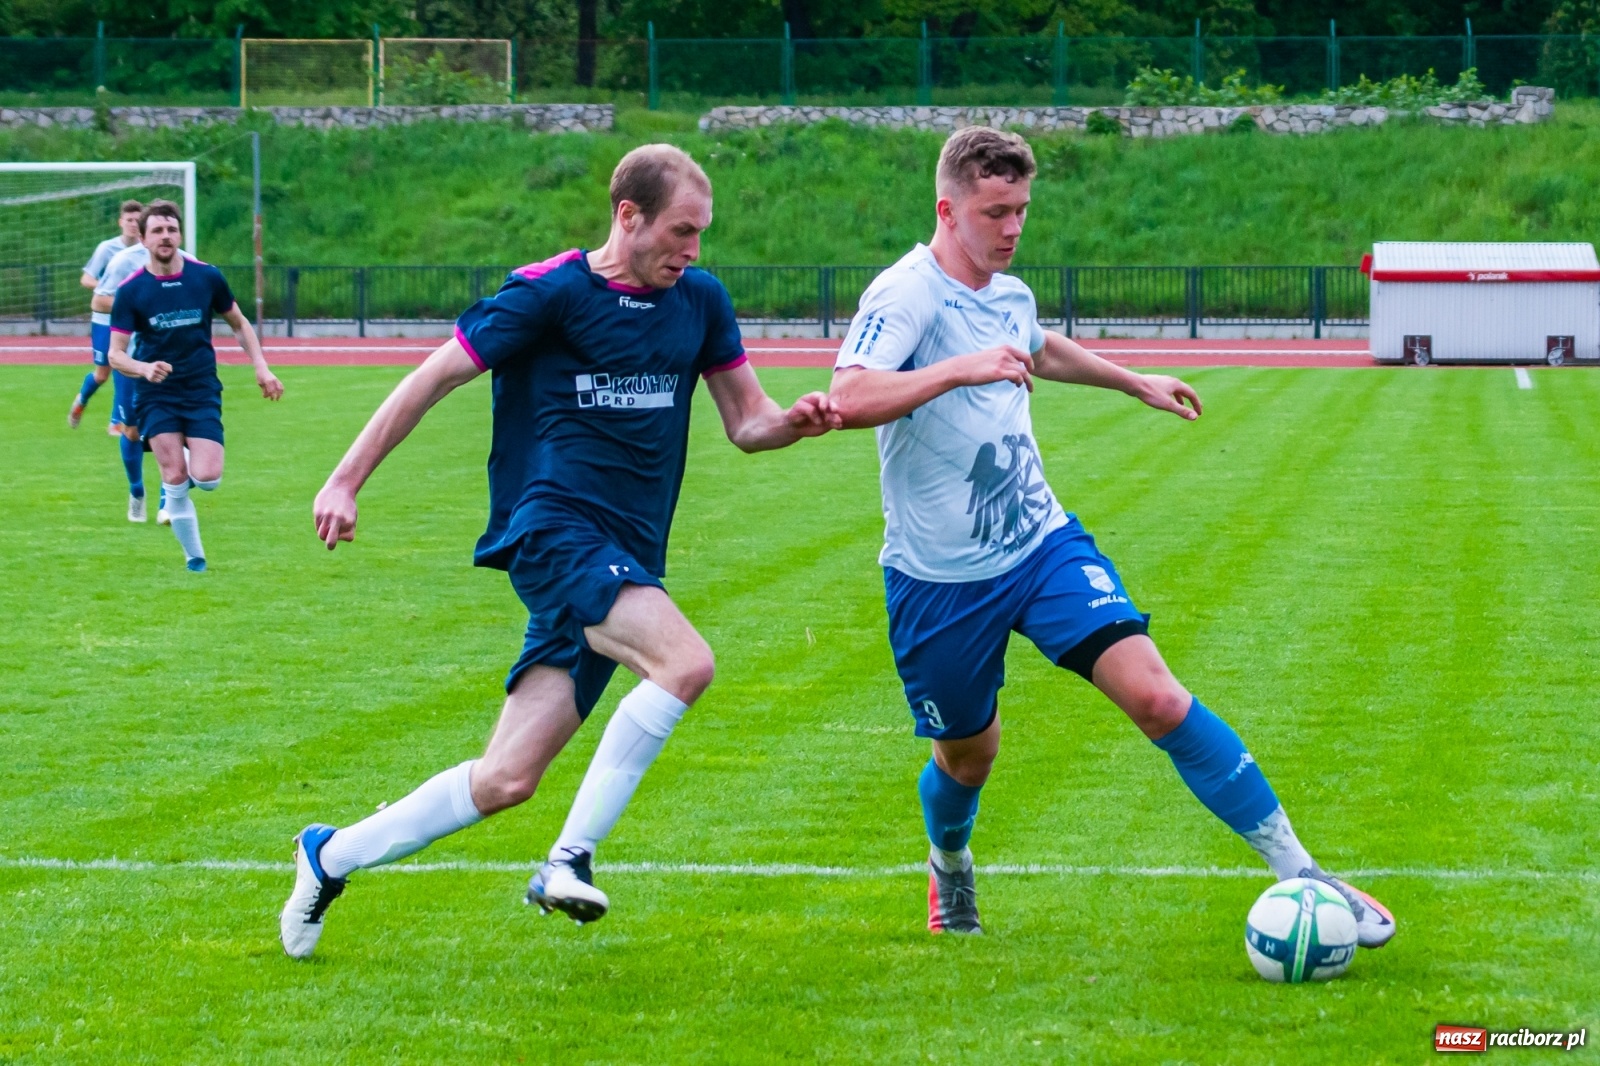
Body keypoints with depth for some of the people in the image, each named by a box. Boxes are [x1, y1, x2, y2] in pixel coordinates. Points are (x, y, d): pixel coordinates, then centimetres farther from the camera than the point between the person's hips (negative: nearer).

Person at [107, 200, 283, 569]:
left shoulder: (207, 277, -2)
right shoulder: (131, 291, -7)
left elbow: (239, 323, 13)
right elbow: (116, 354, -7)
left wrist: (262, 368, 3)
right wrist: (145, 368, -28)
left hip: (203, 390, 1)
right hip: (156, 396, -1)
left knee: (206, 478, -14)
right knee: (175, 479, -10)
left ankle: (192, 457, 23)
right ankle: (194, 557, 6)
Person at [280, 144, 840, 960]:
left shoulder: (700, 300, 12)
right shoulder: (549, 293, -5)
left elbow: (745, 422, 18)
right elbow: (434, 378, -1)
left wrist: (796, 421, -6)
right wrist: (347, 480, -3)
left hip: (624, 565, 6)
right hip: (551, 526, -6)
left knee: (506, 780, -1)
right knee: (685, 659, -31)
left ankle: (332, 857, 18)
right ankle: (571, 857, -23)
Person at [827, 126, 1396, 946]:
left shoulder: (1009, 295, 7)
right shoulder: (905, 296, -17)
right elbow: (848, 400, -35)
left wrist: (1137, 383, 44)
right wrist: (962, 368, -44)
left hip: (1042, 544, 4)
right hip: (939, 577, -4)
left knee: (1155, 694, -13)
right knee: (968, 755, 11)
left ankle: (1300, 875, -13)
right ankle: (949, 868, 48)